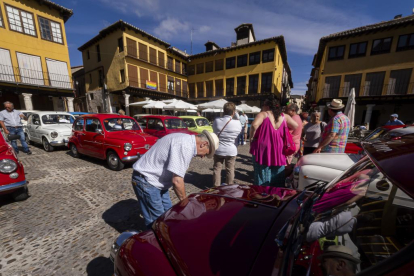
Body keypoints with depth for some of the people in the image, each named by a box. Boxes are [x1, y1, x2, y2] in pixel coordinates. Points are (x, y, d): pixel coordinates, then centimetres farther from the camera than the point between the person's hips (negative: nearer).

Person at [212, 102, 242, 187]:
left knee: (217, 168, 14)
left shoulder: (216, 121, -9)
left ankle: (216, 187, 25)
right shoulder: (237, 123, -14)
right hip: (231, 151, -1)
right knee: (230, 169, 14)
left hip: (218, 149, 1)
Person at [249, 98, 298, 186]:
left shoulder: (263, 114, -7)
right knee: (278, 181, 18)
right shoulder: (284, 116, 7)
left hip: (262, 150, -4)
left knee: (262, 181, 7)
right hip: (278, 152, 5)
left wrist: (251, 137, -11)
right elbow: (296, 126, 16)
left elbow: (254, 125, -25)